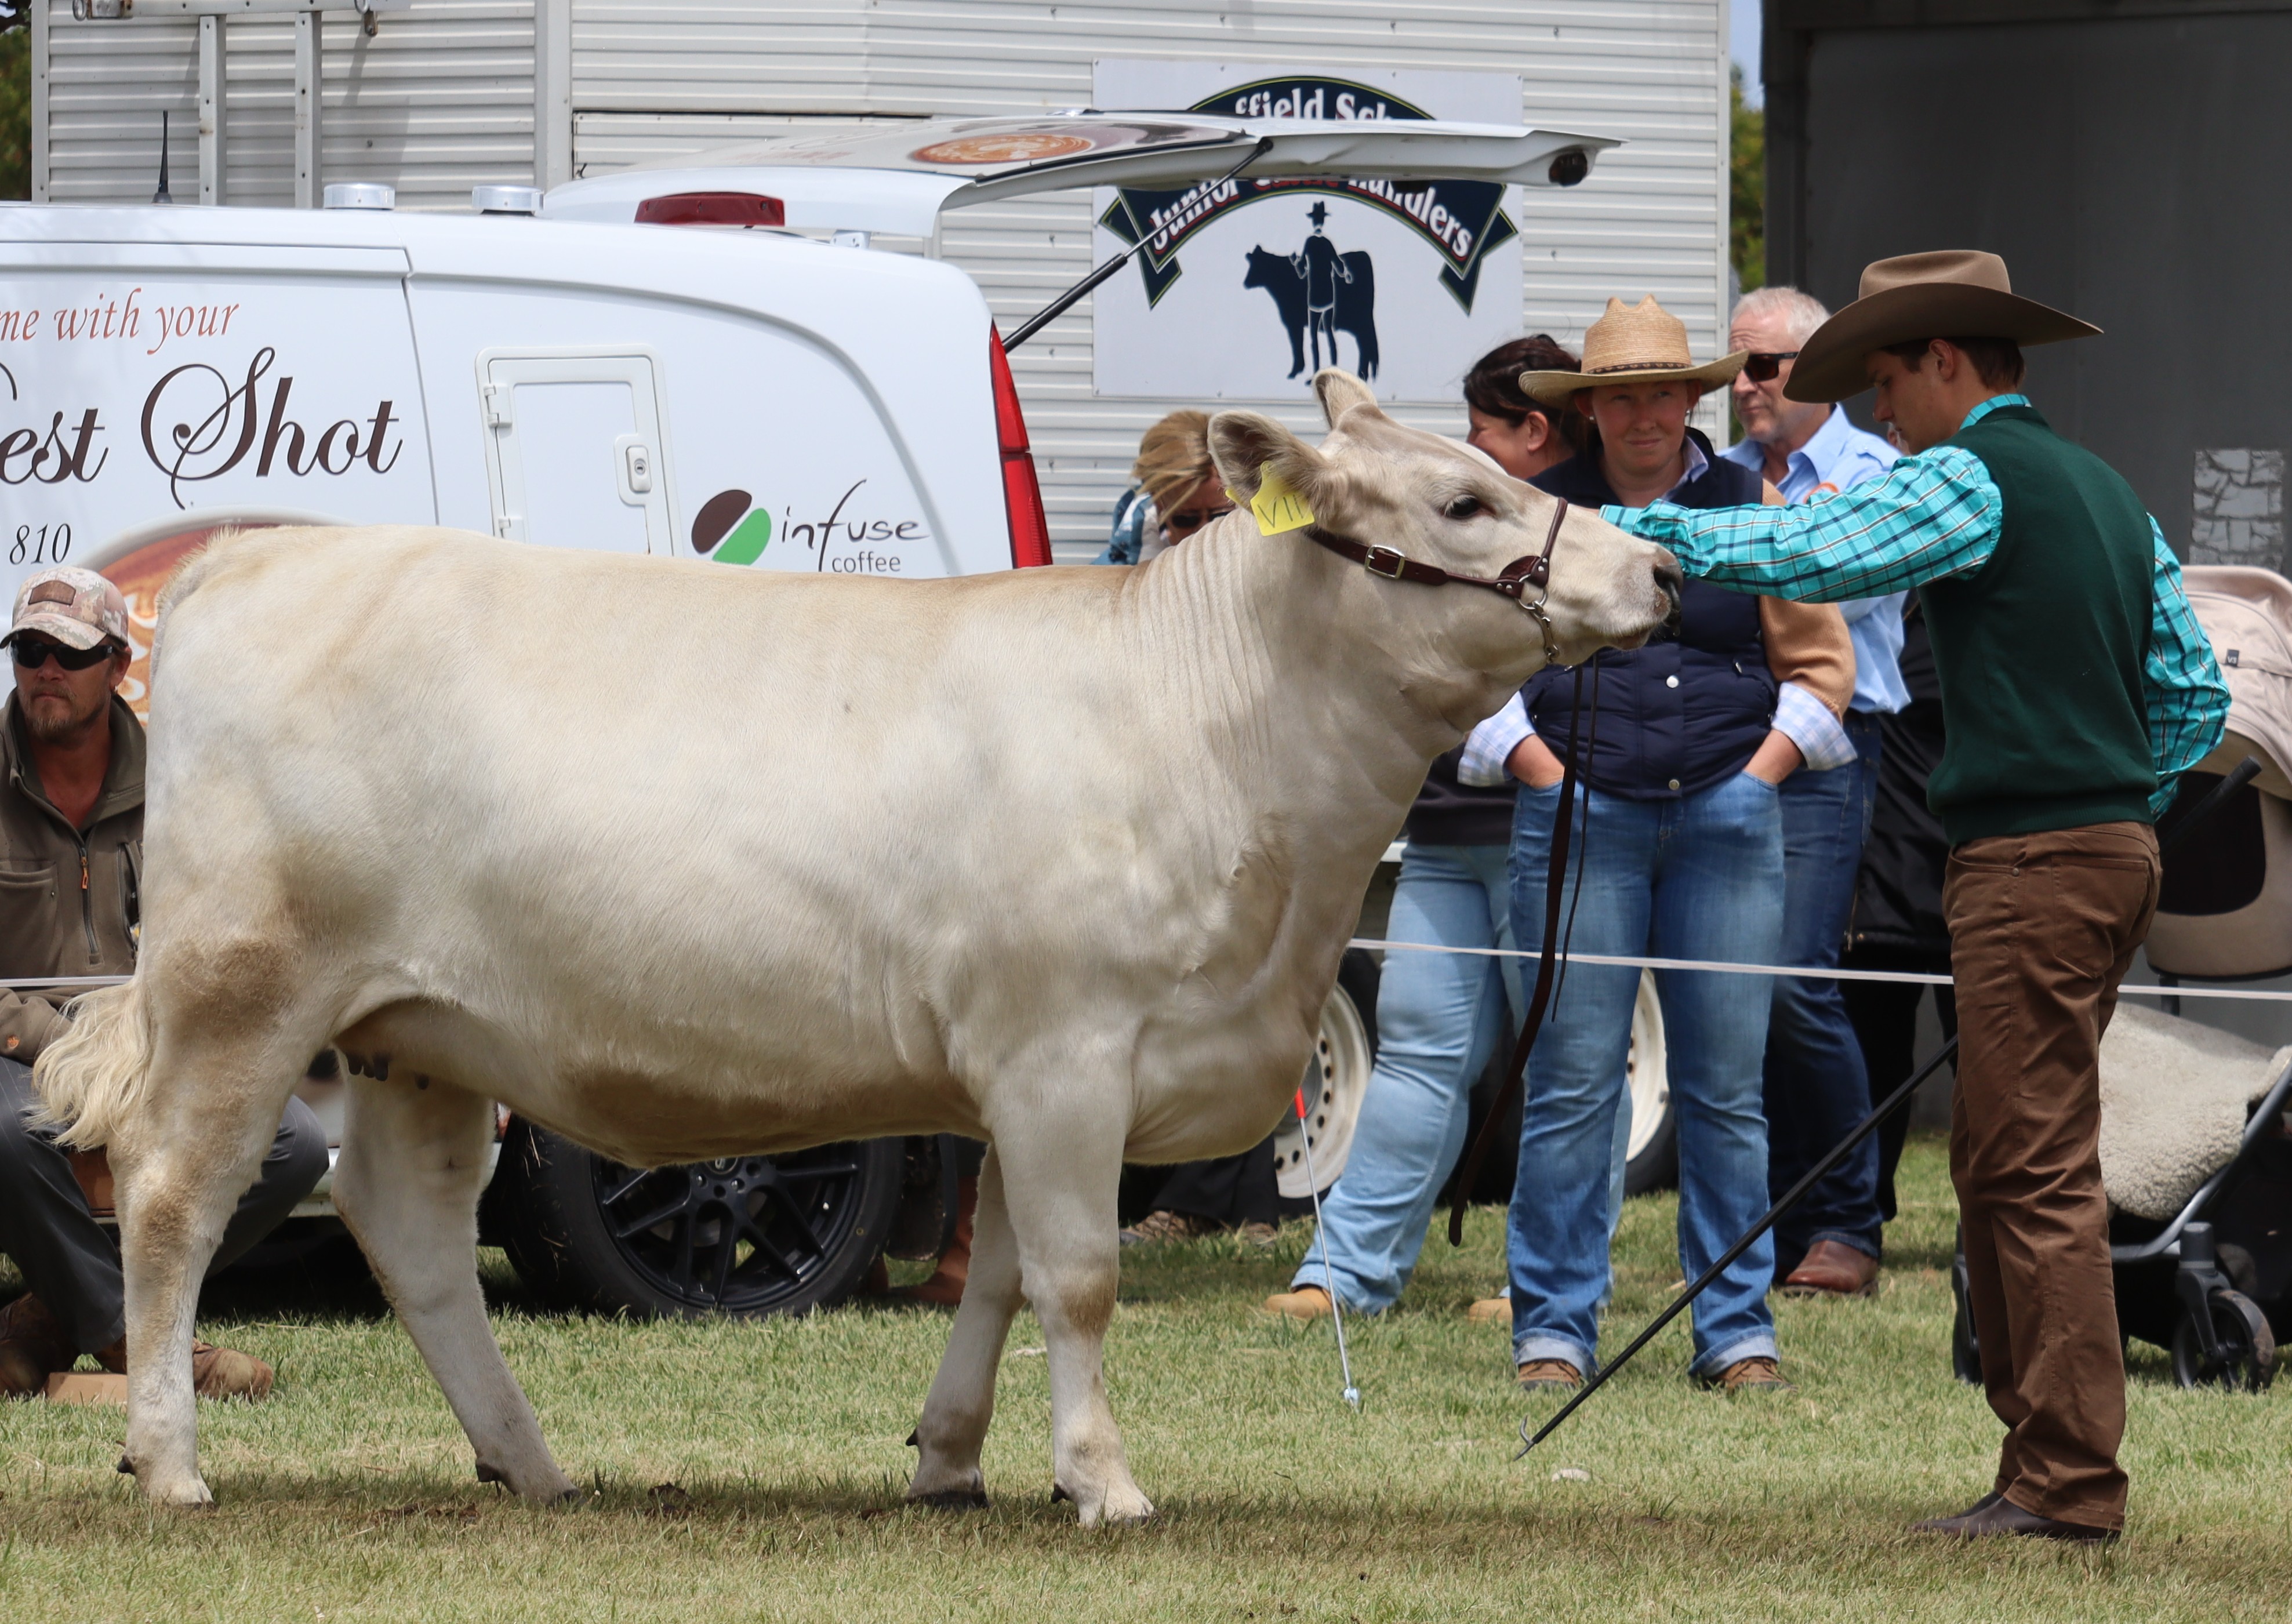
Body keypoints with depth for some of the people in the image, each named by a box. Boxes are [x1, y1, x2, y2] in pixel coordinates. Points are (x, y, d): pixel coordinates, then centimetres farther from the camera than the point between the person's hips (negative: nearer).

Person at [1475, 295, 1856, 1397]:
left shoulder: (1753, 511, 9)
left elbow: (1820, 665, 12)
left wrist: (1757, 777, 0)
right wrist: (1540, 772, -1)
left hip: (1726, 818, 1)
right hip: (1579, 820, -1)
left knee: (1725, 1089, 2)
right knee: (1571, 1086, -3)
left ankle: (1737, 1331, 8)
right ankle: (1553, 1330, 3)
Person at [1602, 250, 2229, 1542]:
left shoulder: (1971, 477, -9)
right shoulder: (2104, 490, 18)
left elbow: (1811, 556, -19)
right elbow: (2196, 696, 20)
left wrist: (1632, 530, -13)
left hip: (2032, 859, -9)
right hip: (2115, 847, 9)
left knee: (2038, 1171, -9)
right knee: (2006, 1167, 15)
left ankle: (2071, 1480, -10)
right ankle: (2044, 1457, 17)